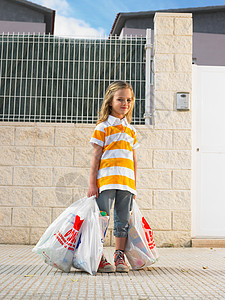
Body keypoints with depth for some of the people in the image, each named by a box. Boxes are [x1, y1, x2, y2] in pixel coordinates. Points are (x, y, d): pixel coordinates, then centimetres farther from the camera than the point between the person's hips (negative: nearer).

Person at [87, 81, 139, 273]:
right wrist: (92, 184, -6)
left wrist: (134, 185, 14)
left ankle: (120, 257, 18)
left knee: (123, 221, 8)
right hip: (106, 181, -5)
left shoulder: (131, 130, 16)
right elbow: (96, 157, -1)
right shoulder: (102, 127, 2)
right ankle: (98, 258, 6)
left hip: (126, 183, 5)